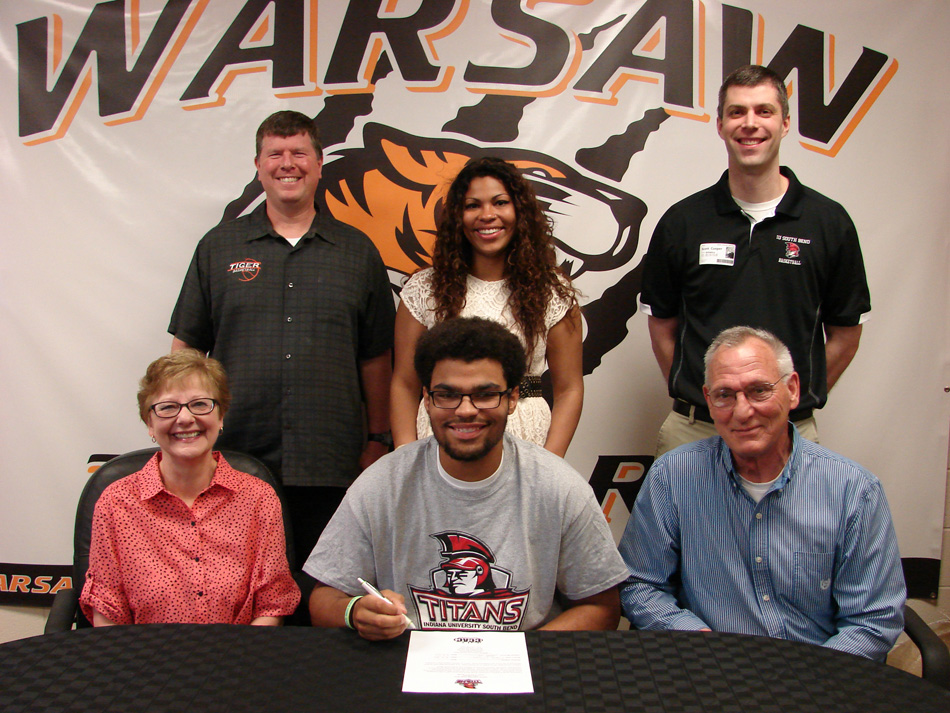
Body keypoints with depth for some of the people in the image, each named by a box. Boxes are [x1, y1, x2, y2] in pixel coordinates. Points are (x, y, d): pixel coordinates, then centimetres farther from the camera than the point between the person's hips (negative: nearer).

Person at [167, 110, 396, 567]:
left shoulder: (357, 252, 10)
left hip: (329, 467, 0)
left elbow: (377, 358, 10)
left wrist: (379, 440, 6)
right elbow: (186, 350, 10)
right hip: (233, 463, 0)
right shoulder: (218, 247, 10)